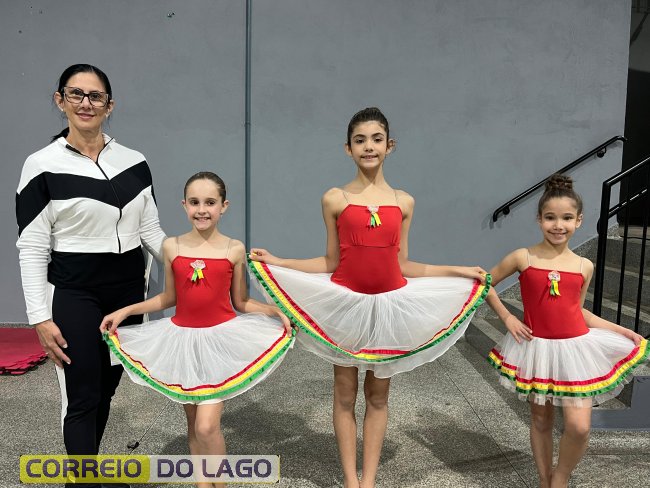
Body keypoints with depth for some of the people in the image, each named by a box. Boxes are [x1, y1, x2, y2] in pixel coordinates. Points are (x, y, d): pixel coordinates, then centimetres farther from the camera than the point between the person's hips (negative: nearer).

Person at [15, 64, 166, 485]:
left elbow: (152, 232, 7)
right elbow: (32, 250, -7)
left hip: (128, 289, 4)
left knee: (107, 388, 17)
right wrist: (41, 317, -11)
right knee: (82, 398, 2)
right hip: (73, 293, -4)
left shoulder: (134, 162, 4)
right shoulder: (42, 166, -6)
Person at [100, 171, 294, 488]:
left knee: (207, 426, -9)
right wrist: (124, 311, 5)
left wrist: (278, 312, -10)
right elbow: (168, 298, 10)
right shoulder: (171, 247, -1)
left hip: (220, 340, -3)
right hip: (182, 340, 3)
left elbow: (241, 303, 3)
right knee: (193, 424, 14)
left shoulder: (234, 250, -5)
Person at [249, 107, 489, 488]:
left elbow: (402, 265, 5)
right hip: (346, 303, -1)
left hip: (391, 305, 2)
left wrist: (459, 272, 4)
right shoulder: (335, 199, -2)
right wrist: (276, 262, -5)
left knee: (378, 395, 12)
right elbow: (330, 263, 2)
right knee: (345, 394, 9)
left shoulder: (403, 201, 3)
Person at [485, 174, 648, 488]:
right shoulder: (523, 258, -8)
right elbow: (486, 283, 2)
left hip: (575, 347, 2)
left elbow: (578, 311, 11)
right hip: (536, 347, -1)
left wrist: (624, 332, 8)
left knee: (579, 426, -6)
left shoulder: (584, 266, 1)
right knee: (541, 420, 12)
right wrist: (506, 318, -4)